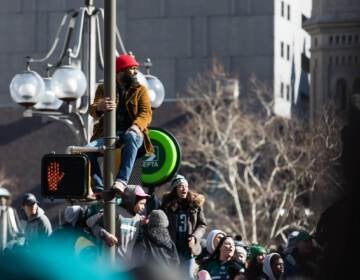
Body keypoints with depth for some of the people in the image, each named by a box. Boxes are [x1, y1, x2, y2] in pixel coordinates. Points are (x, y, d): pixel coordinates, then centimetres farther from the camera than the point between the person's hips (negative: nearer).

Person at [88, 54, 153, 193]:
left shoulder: (140, 90, 15)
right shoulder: (104, 89, 14)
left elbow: (146, 112, 0)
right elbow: (93, 110, -1)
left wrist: (136, 125, -24)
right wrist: (99, 107, -29)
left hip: (131, 132, -1)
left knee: (131, 136, -40)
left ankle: (121, 181, -51)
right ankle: (99, 189, -31)